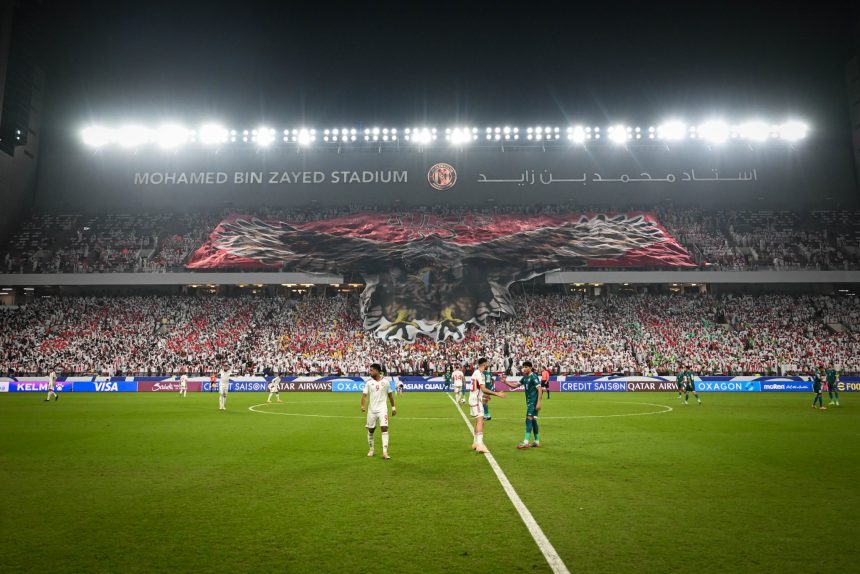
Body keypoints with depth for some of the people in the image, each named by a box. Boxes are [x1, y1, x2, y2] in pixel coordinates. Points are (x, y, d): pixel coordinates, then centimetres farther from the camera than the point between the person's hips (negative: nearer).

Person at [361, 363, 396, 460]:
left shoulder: (385, 382, 1)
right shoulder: (369, 383, 1)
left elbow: (390, 395, 12)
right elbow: (364, 395, -7)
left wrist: (393, 407, 14)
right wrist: (363, 406, -24)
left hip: (382, 409, -1)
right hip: (371, 410, 1)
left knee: (384, 428, -13)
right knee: (370, 430, 9)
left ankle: (385, 452, -14)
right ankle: (371, 449, 28)